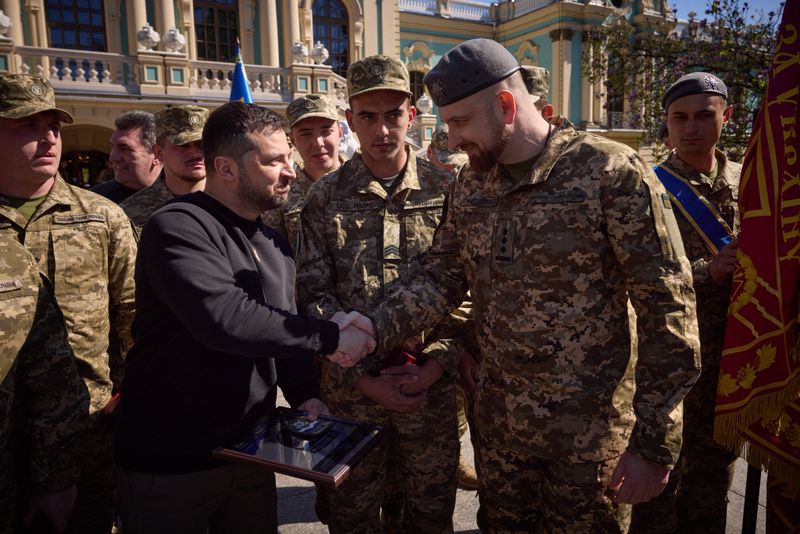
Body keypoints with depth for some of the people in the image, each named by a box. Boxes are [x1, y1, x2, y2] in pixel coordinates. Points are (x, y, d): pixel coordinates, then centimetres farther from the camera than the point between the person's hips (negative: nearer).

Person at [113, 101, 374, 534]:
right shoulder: (178, 227, -18)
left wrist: (305, 395, -5)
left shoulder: (273, 243, 9)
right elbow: (225, 318, -32)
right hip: (168, 461, -6)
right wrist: (329, 338, -24)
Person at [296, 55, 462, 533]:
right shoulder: (325, 198, 0)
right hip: (352, 388, 1)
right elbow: (314, 295, -3)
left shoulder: (447, 190, -1)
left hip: (433, 387, 0)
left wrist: (434, 365, -11)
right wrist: (363, 378, -10)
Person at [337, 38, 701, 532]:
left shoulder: (611, 172, -17)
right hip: (499, 424, 5)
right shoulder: (469, 188, 3)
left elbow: (668, 307, -15)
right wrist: (378, 327, -14)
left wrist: (654, 443, -14)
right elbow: (442, 276, 4)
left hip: (590, 432, -5)